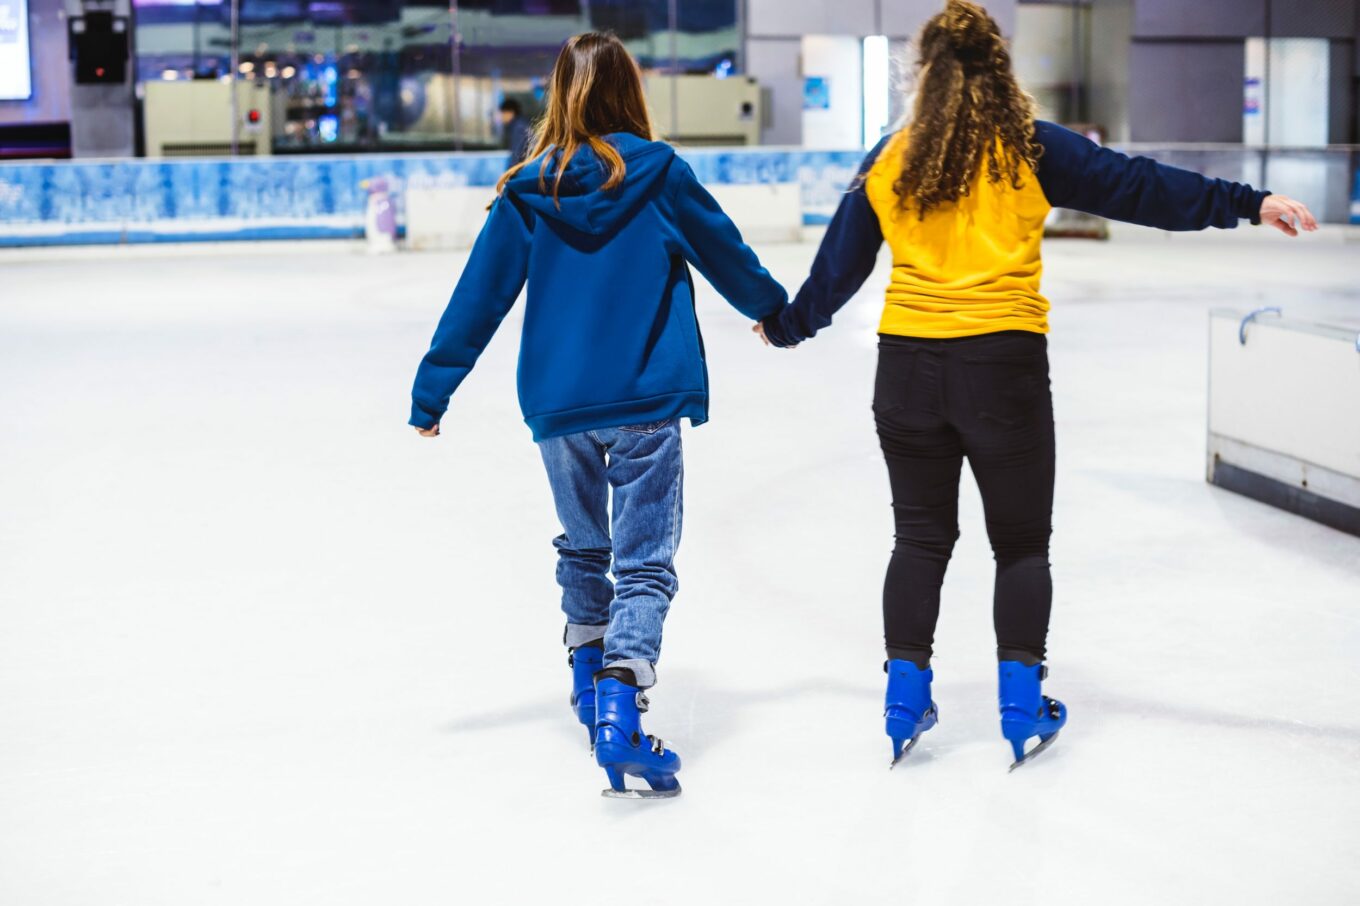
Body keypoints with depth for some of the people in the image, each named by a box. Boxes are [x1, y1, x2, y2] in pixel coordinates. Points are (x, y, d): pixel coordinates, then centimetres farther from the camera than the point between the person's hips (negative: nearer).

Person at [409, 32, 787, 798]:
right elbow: (726, 254, 9)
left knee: (583, 548, 24)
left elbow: (480, 297, 1)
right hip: (646, 403, -3)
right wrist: (776, 308, 28)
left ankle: (590, 679, 38)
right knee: (645, 563, -1)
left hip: (558, 404, 3)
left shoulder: (528, 191, 0)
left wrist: (432, 389, 8)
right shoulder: (660, 174, -4)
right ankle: (619, 705, -20)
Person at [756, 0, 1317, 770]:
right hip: (1003, 364, -3)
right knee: (1021, 541, 12)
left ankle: (905, 697, 17)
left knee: (922, 536, 15)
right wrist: (1247, 204, -5)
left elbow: (838, 266, 12)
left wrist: (787, 326, 28)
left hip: (907, 364, 3)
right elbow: (1133, 186, -7)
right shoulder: (1031, 149, -4)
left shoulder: (889, 161, 5)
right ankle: (1022, 705, 13)